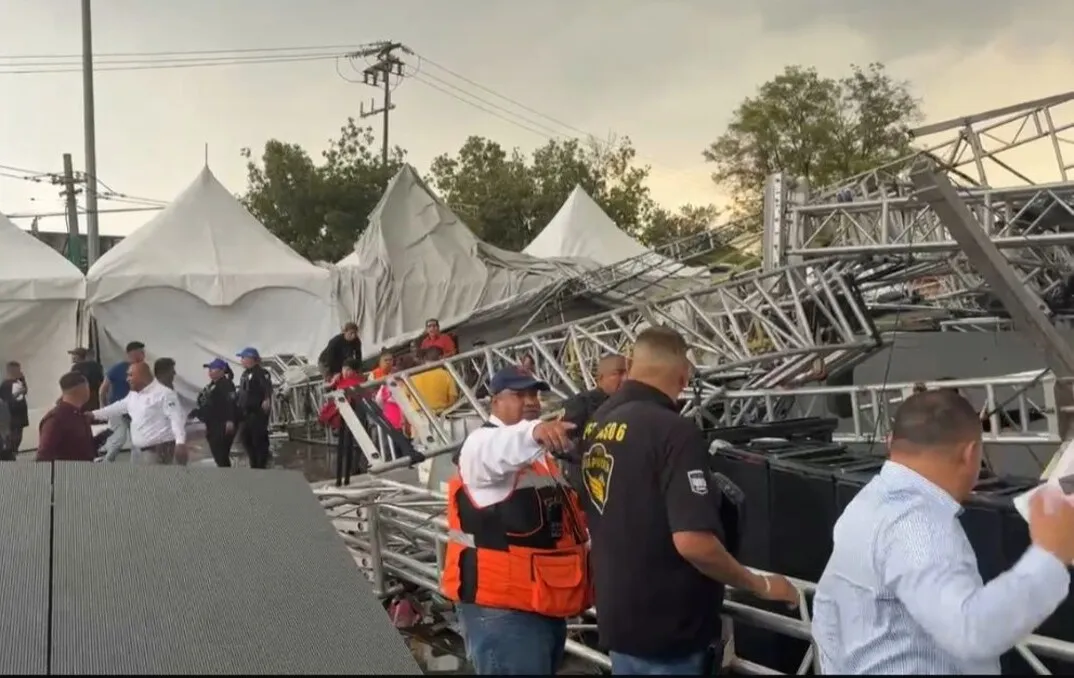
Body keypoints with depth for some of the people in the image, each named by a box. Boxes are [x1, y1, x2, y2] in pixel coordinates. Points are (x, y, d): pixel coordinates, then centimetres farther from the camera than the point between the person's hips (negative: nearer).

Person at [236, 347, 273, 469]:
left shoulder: (261, 373, -11)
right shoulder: (245, 374, 19)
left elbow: (268, 387, -28)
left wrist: (267, 399, -44)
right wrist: (239, 411, 23)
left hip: (258, 412, -9)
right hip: (246, 413, 10)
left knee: (259, 440, -7)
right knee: (246, 439, 12)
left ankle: (262, 466, 0)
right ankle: (254, 465, 23)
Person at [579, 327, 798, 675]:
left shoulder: (595, 423, 3)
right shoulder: (673, 432, -22)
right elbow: (692, 542, -29)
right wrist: (761, 585, -14)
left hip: (617, 617, 8)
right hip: (666, 630, -8)